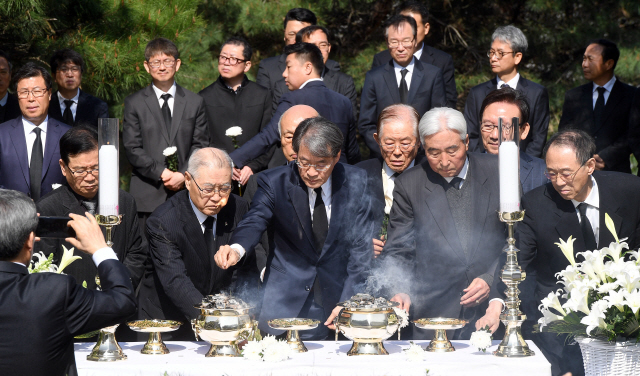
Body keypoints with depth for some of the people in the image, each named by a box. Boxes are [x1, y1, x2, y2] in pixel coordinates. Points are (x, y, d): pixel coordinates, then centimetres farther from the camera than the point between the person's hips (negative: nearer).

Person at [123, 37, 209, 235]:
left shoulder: (195, 102, 13)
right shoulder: (134, 103, 8)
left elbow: (200, 145, 8)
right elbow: (132, 148, 1)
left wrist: (183, 175, -8)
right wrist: (161, 173, -11)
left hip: (185, 191, 1)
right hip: (147, 195, -1)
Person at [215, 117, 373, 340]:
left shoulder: (356, 183, 0)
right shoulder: (274, 182, -2)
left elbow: (361, 246, -2)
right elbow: (254, 221, -16)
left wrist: (348, 302, -11)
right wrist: (237, 249, -40)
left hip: (337, 292, 1)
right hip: (286, 300, -1)